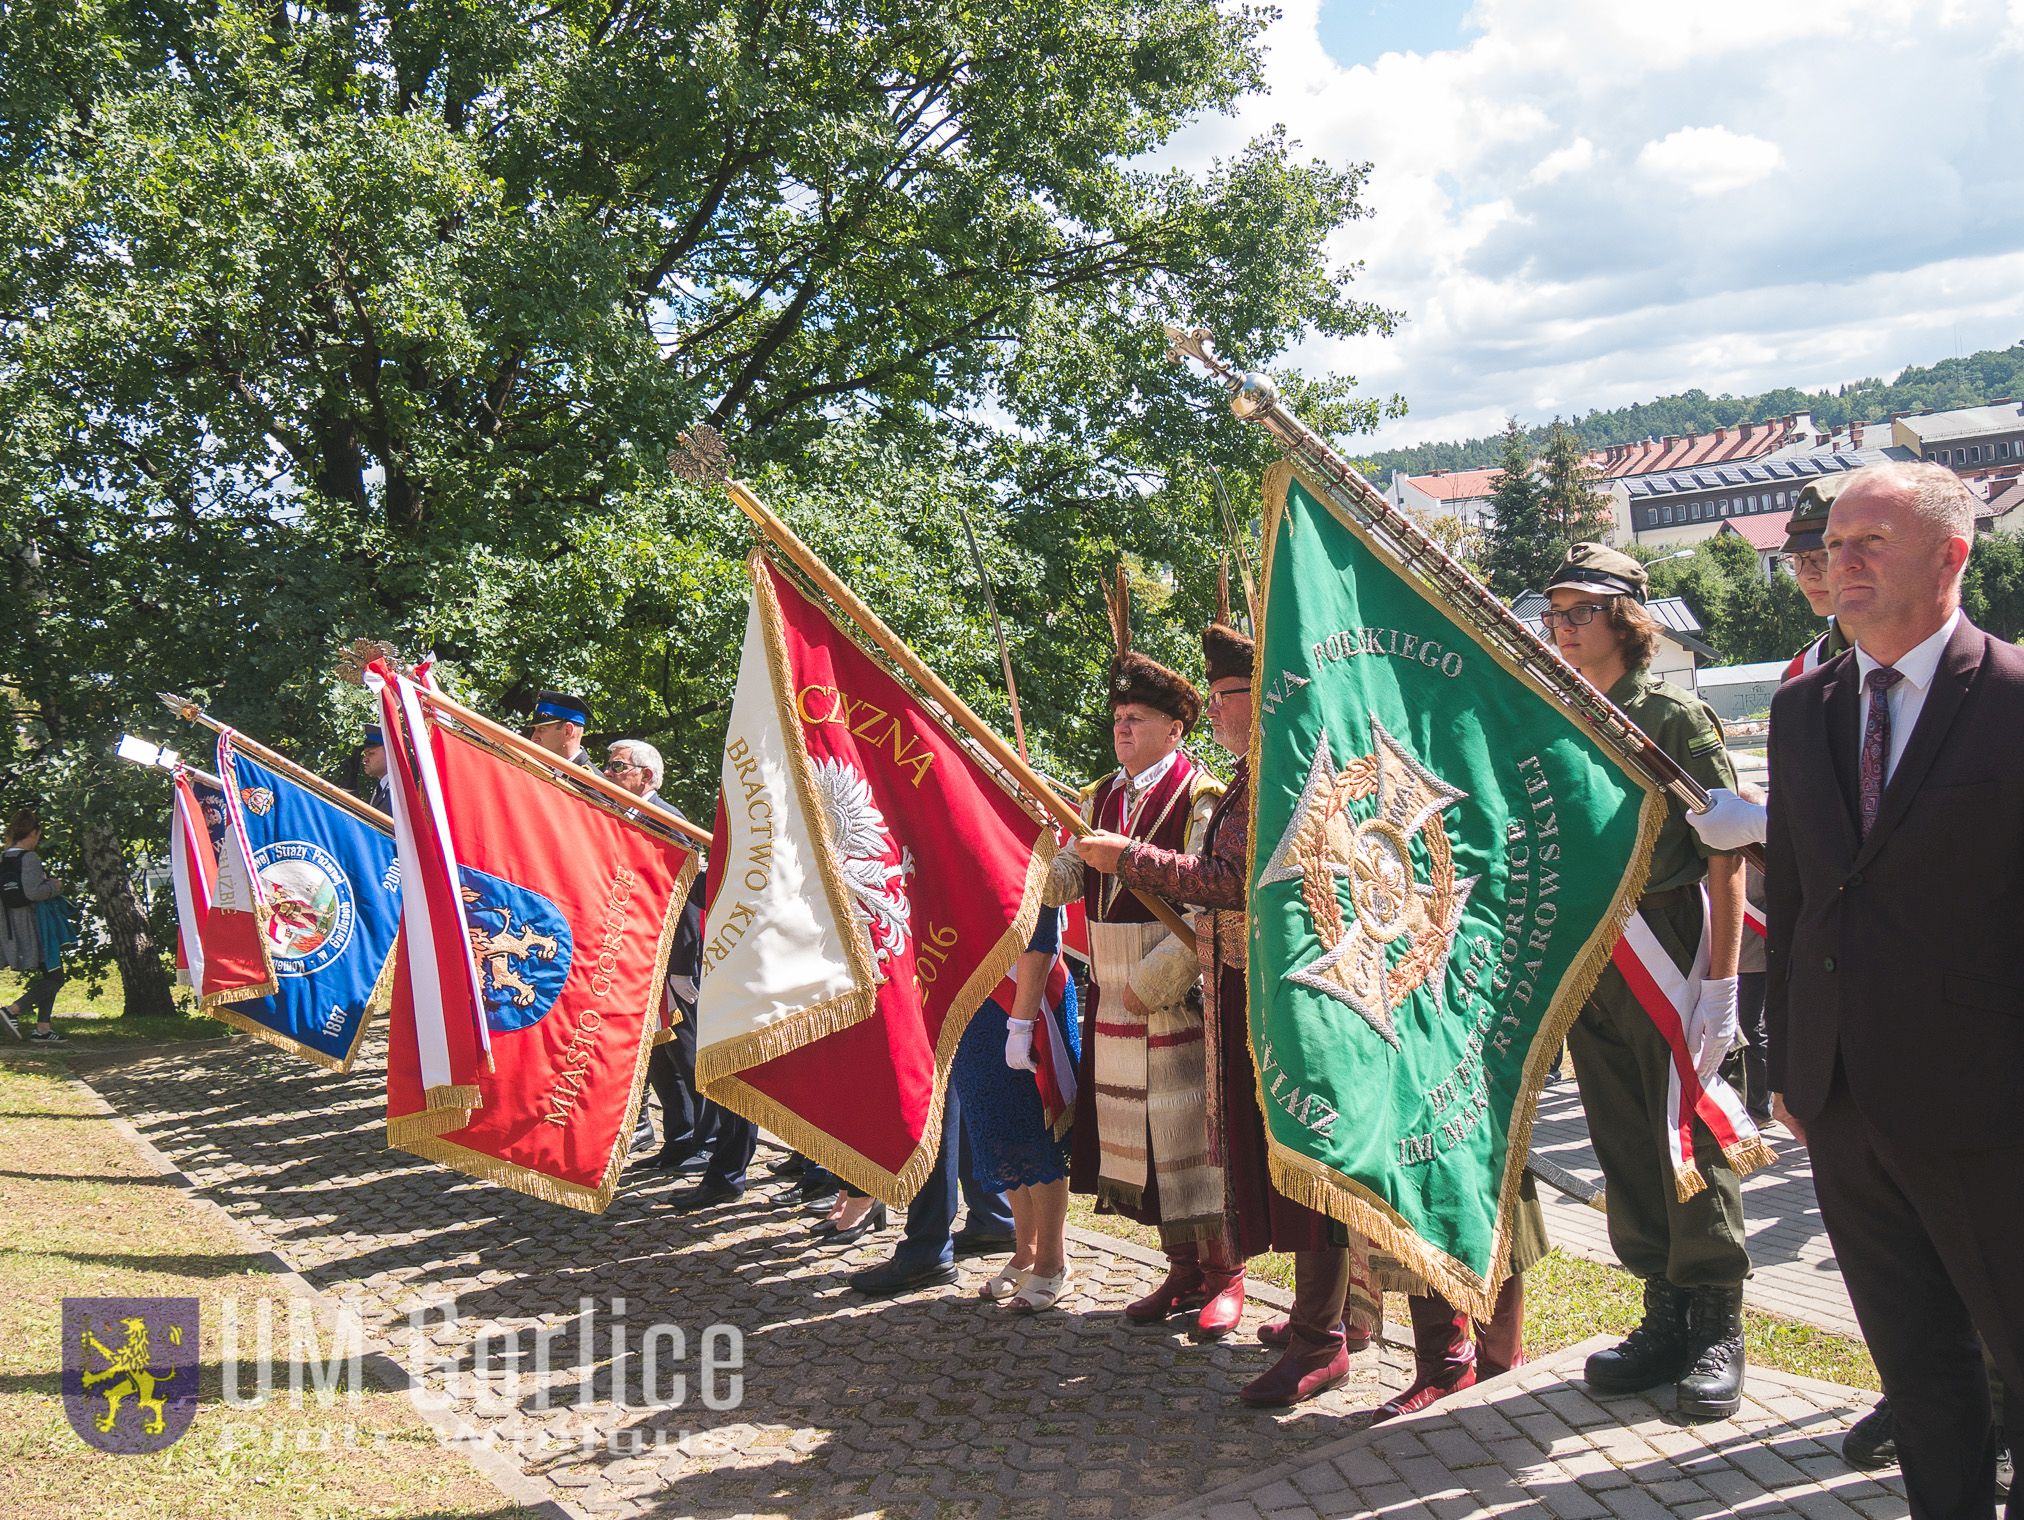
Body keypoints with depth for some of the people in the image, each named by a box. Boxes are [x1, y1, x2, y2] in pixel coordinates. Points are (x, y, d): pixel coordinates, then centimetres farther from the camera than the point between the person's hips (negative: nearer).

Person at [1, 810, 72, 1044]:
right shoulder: (29, 858, -15)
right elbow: (32, 892, -24)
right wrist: (54, 886, -7)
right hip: (35, 923, -9)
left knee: (49, 975, 15)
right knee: (55, 977, -2)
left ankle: (43, 1029, 12)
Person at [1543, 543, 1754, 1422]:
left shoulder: (1676, 715, -7)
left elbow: (1727, 858, -11)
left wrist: (1722, 985, -17)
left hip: (1669, 952, -5)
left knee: (1692, 1140, 2)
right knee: (1625, 1148, 11)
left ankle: (1718, 1330, 16)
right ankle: (1666, 1317, 25)